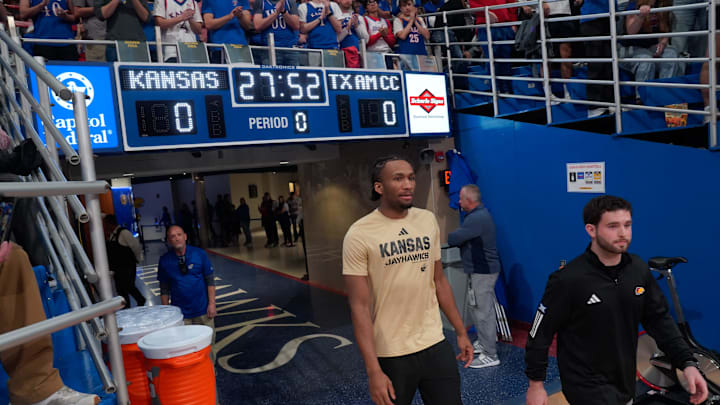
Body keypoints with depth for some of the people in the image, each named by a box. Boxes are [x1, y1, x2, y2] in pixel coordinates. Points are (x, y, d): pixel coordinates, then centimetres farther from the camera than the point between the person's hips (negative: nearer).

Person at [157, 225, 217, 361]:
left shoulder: (199, 254, -4)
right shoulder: (165, 260, -1)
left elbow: (210, 281, -1)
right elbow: (164, 289, 5)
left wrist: (212, 304, -7)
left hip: (202, 310, 0)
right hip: (180, 314, 0)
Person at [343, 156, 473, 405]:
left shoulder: (428, 220, 2)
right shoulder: (359, 234, -13)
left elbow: (439, 282, 10)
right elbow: (359, 307, -14)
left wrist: (461, 332, 11)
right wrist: (373, 370, -17)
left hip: (436, 345, 4)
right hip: (390, 355, -4)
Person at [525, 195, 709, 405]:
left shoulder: (639, 269, -5)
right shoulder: (568, 279, -22)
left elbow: (659, 318, 5)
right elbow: (541, 332, -14)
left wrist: (687, 363, -6)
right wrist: (536, 384, -9)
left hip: (625, 384, 6)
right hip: (587, 387, -6)